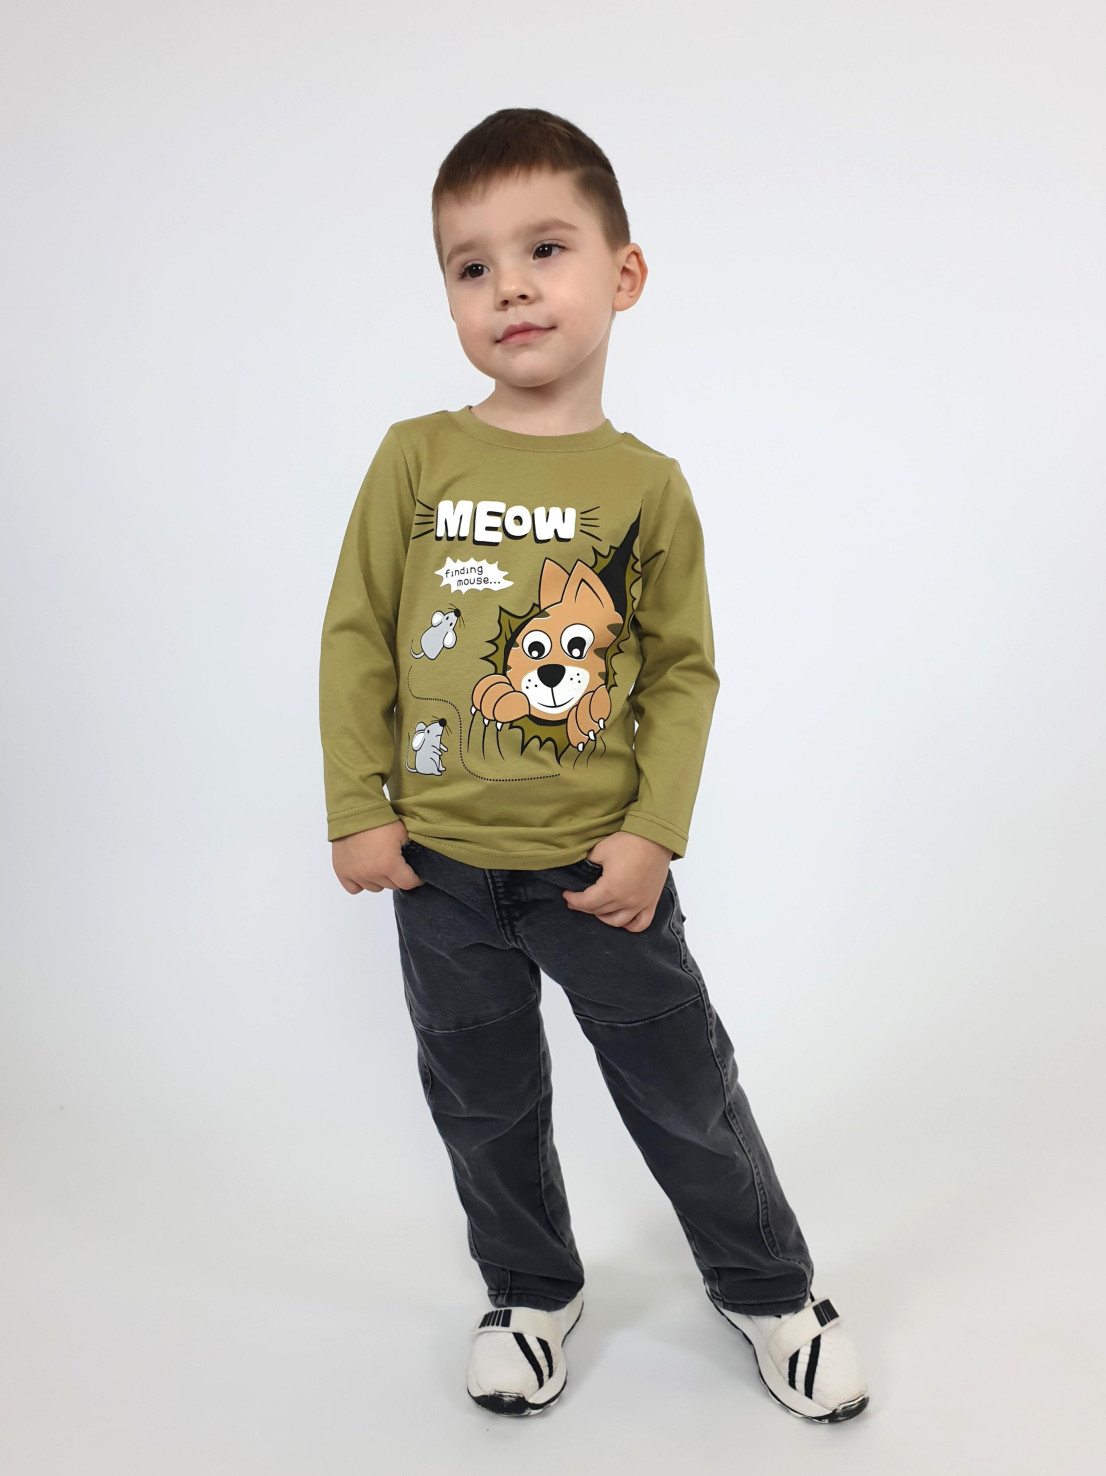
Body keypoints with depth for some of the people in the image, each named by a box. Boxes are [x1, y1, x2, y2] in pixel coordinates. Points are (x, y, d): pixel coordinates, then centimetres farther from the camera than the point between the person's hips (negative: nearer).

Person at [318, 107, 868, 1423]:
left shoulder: (649, 486, -5)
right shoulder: (416, 459, -3)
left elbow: (683, 671, -2)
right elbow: (355, 636, 0)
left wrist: (654, 833, -9)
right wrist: (357, 811, -2)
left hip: (600, 866, -1)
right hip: (442, 869, 2)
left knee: (685, 1091, 12)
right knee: (486, 1107, 17)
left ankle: (770, 1291, 37)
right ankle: (530, 1293, 42)